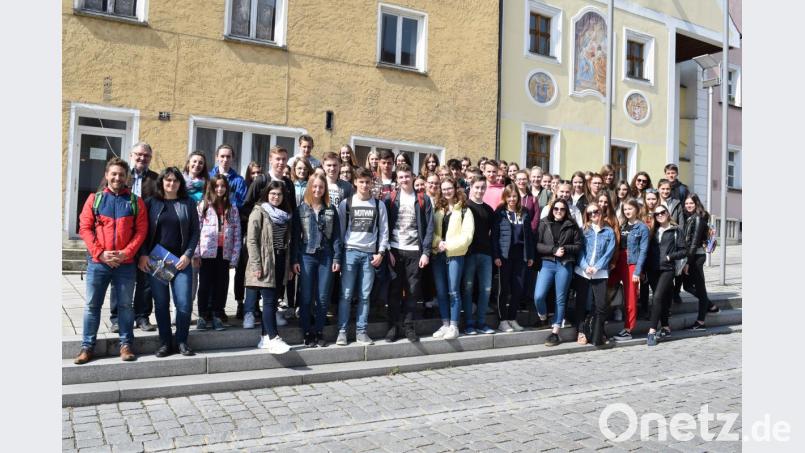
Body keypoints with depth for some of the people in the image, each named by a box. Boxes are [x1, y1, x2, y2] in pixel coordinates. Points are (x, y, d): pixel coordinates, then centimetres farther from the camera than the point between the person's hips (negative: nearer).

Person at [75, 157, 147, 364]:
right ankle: (87, 346, 14)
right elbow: (84, 228, 1)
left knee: (125, 305, 6)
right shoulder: (94, 199, 7)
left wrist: (126, 253, -12)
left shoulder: (136, 201, 5)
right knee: (92, 304, 5)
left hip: (125, 263, 0)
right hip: (97, 261, 1)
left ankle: (126, 344, 14)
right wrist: (100, 253, -10)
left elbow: (141, 231, 0)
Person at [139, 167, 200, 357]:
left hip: (181, 261, 0)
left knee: (184, 303, -5)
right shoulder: (151, 203, 7)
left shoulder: (188, 204, 6)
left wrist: (188, 255, -6)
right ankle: (165, 343, 15)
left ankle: (182, 341, 10)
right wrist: (143, 255, -6)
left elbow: (195, 231, 5)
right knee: (161, 303, 5)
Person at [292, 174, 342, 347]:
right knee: (306, 298, 1)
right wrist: (294, 260, -3)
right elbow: (295, 236, 3)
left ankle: (318, 332, 16)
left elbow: (336, 235, 6)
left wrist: (337, 258, -1)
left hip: (326, 256, 1)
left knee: (323, 298, 4)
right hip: (306, 256, -1)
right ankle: (307, 333, 12)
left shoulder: (331, 209, 7)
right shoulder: (301, 209, 4)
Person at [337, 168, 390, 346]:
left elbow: (384, 230, 8)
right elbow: (340, 229, 5)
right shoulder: (346, 203, 4)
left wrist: (381, 252, 0)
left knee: (365, 296, 4)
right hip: (350, 251, -1)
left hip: (370, 254, 1)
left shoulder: (379, 205, 7)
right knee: (346, 294, -2)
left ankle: (361, 331, 11)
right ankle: (342, 331, 6)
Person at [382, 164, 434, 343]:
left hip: (415, 251, 0)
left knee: (413, 291, 4)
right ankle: (393, 326, 13)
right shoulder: (389, 198, 5)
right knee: (394, 290, 4)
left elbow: (429, 227, 2)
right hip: (394, 250, 0)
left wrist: (426, 252, -6)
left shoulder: (423, 199, 5)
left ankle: (408, 326, 15)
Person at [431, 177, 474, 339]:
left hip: (455, 254, -4)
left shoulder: (464, 210, -1)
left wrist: (448, 245, -13)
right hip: (438, 254, 4)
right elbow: (432, 230, 9)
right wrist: (437, 243, -10)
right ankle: (445, 324, 16)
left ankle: (454, 326, 4)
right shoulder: (437, 209, 13)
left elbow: (467, 234, -8)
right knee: (441, 291, 7)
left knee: (453, 291, -3)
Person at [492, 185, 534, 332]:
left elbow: (529, 235, 12)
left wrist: (531, 255, 7)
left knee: (518, 288, 5)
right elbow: (494, 235, -5)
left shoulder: (524, 213, 11)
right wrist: (496, 255, -12)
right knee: (505, 288, 0)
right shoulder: (499, 213, 0)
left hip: (520, 255, 4)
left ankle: (512, 319, 16)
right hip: (505, 255, -3)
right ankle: (503, 321, 7)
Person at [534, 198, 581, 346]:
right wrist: (553, 250, -12)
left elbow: (578, 245, 6)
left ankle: (555, 333, 11)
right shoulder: (544, 224, 7)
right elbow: (538, 244, 0)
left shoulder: (572, 226, 7)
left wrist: (565, 248, -11)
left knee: (560, 299, 3)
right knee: (538, 296, -13)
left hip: (565, 265, 0)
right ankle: (543, 317, 20)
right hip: (547, 263, 0)